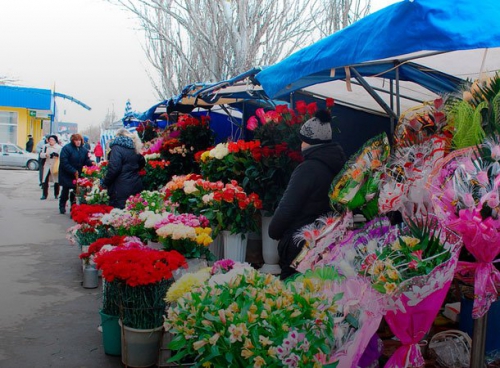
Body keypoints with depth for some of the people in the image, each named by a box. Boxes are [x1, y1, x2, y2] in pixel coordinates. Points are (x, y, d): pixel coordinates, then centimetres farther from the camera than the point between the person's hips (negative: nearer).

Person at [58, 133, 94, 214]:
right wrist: (73, 171, -23)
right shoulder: (66, 148, -15)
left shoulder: (84, 149, 1)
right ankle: (62, 206, 26)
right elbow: (64, 163, -19)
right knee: (65, 190, 8)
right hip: (66, 174, -3)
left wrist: (91, 163, -22)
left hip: (78, 174, 4)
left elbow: (86, 160, 2)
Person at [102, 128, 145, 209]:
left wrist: (105, 183, -8)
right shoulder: (133, 148, 13)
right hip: (136, 186, 8)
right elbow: (142, 163, 27)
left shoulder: (117, 148, -10)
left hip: (122, 190, -8)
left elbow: (113, 169, -19)